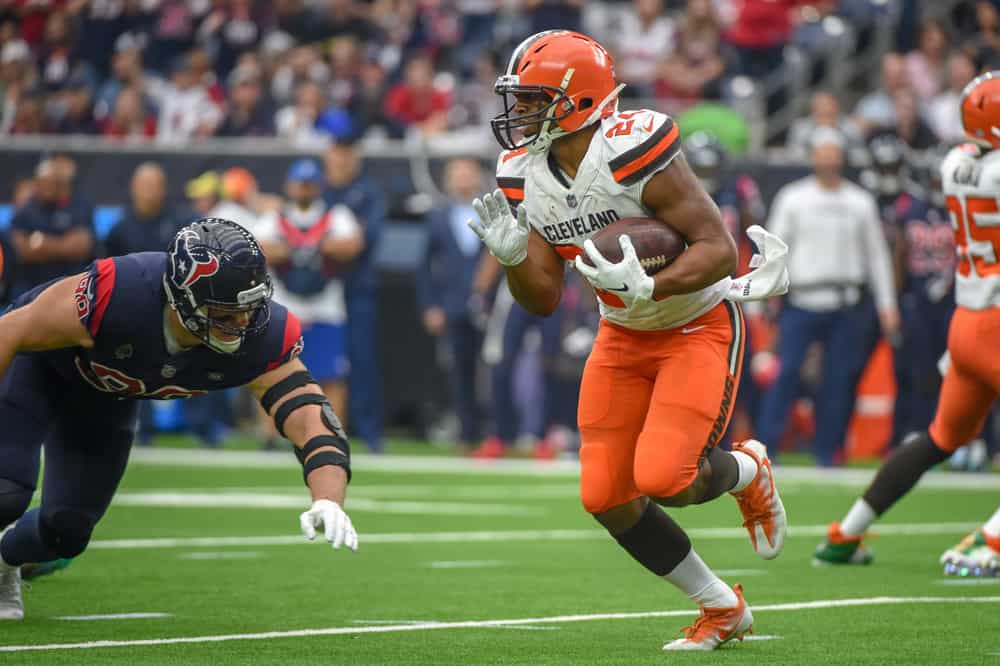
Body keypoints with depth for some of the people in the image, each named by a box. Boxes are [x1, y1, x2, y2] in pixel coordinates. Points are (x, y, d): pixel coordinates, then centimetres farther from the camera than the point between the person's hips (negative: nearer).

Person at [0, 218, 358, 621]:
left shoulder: (260, 339, -33)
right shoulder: (116, 297, -44)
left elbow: (310, 418, -34)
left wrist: (328, 502, -54)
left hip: (105, 401, 4)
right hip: (36, 361, -4)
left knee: (68, 528, 6)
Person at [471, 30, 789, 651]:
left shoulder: (633, 152, -28)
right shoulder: (525, 178, -5)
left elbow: (720, 249, -26)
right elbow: (544, 300, -1)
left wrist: (646, 287, -39)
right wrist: (513, 255, -21)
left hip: (699, 326, -7)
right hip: (623, 337, 7)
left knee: (663, 477, -22)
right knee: (606, 498, -1)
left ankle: (749, 471, 15)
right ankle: (723, 608, 18)